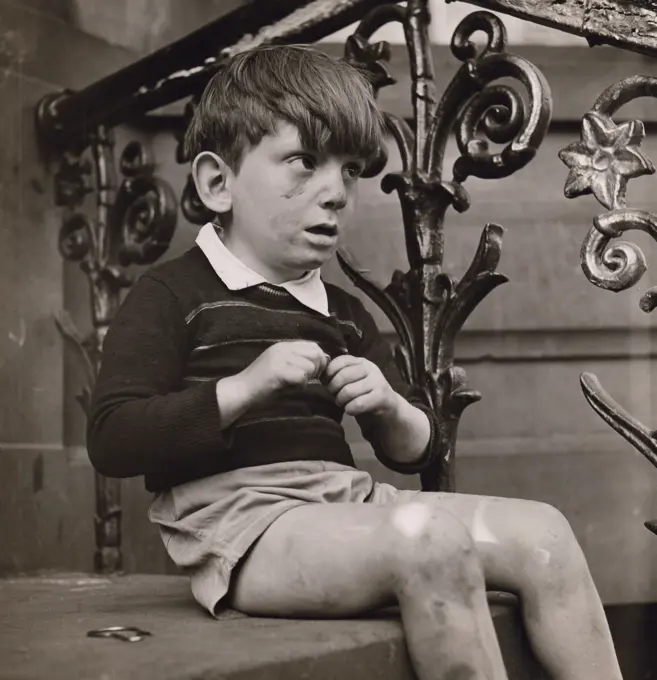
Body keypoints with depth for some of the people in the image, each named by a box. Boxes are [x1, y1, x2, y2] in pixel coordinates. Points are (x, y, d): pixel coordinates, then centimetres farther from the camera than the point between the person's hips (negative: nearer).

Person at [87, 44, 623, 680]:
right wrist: (247, 385, -19)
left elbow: (415, 451, 25)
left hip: (347, 497, 8)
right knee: (431, 540, -31)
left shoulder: (342, 315, 21)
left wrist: (390, 408, 0)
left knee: (542, 531, -7)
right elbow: (111, 443, -12)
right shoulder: (173, 295, 0)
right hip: (238, 511, -7)